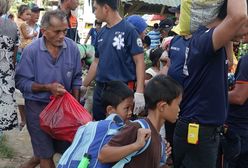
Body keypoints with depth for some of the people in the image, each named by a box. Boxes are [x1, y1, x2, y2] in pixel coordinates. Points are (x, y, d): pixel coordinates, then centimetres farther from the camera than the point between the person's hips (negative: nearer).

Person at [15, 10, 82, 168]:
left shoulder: (73, 48, -9)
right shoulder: (31, 51, -17)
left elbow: (76, 78, 1)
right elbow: (21, 82, -16)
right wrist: (48, 87, -26)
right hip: (37, 107, -4)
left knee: (63, 146, 16)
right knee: (45, 151, 8)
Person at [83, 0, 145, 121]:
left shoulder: (128, 30, -9)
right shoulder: (101, 33, 10)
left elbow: (139, 61, -12)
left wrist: (139, 92, -21)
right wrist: (83, 86, 18)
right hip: (100, 89, 7)